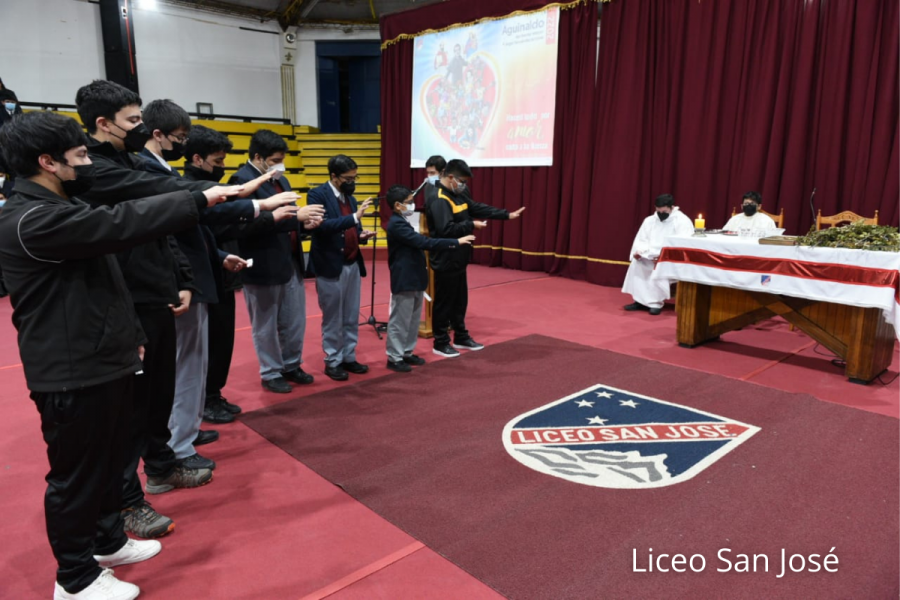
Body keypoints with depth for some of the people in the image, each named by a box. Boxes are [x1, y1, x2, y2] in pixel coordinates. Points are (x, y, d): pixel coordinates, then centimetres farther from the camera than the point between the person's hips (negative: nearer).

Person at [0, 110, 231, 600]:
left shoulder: (61, 207, 14)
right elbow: (121, 224, -29)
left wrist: (126, 333, 19)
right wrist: (199, 198, -24)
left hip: (103, 359, 10)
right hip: (72, 372, -10)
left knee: (109, 461, 21)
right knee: (77, 473, 6)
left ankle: (108, 541, 40)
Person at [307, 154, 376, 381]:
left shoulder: (350, 198, 13)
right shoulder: (318, 195, -10)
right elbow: (322, 225, -25)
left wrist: (362, 234, -5)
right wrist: (355, 216, -28)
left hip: (353, 265, 7)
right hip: (331, 266, -7)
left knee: (351, 318, 13)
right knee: (332, 319, 5)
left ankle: (349, 358, 24)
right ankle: (332, 362, 17)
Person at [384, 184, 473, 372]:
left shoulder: (401, 223, 13)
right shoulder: (396, 224, -19)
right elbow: (423, 242, -25)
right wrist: (455, 242, -24)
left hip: (413, 279, 10)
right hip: (404, 281, -10)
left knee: (413, 319, 16)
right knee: (400, 321, -1)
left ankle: (407, 353, 27)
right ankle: (394, 358, 9)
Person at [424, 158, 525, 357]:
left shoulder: (458, 194, 12)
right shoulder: (438, 199, -20)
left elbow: (478, 208, 15)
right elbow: (445, 230, -30)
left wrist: (507, 214, 10)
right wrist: (471, 225, -23)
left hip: (458, 258, 10)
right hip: (445, 261, -10)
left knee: (460, 299, 17)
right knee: (444, 302, 1)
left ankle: (461, 337, 30)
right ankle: (441, 343, 13)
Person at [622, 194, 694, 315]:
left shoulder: (683, 222, -9)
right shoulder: (649, 220, 8)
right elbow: (640, 240, 7)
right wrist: (639, 251, -17)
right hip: (651, 258, 5)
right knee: (636, 263, -21)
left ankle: (656, 302, -23)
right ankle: (640, 300, -17)